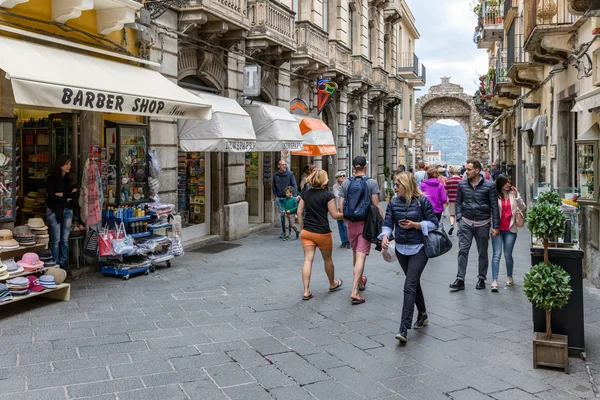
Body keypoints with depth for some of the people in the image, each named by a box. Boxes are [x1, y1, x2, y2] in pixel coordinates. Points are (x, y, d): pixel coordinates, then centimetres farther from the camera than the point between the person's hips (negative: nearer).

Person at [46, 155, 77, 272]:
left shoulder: (70, 179, 11)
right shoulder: (52, 179, -3)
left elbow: (74, 195, 0)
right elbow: (51, 196, -13)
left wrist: (61, 195, -10)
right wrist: (67, 197, -7)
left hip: (67, 210, 4)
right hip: (54, 211, -4)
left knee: (65, 239, 5)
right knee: (56, 240, -3)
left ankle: (64, 264, 12)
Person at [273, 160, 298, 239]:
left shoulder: (290, 174, -5)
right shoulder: (275, 175, 4)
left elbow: (294, 185, -6)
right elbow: (274, 186, 16)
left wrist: (295, 196, -15)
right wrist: (275, 195, 8)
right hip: (279, 198, 2)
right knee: (282, 214, 4)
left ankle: (289, 230, 16)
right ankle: (283, 232, 13)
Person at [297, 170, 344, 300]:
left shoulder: (306, 194, 6)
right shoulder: (327, 195, -9)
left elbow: (299, 212, 7)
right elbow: (335, 215, -9)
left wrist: (302, 228, 14)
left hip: (307, 232, 4)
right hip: (322, 233, -4)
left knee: (308, 259, 0)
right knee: (328, 259, 17)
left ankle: (306, 291, -6)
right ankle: (333, 284, 37)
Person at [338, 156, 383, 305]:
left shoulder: (345, 183, 3)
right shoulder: (372, 183, -6)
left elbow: (340, 206, 3)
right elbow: (376, 206, -10)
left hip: (351, 223, 4)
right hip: (366, 223, -4)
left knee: (356, 254, 19)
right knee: (361, 256, -6)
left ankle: (360, 282, 39)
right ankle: (354, 291, -13)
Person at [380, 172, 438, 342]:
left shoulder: (422, 201, -9)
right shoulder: (393, 203, 3)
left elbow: (433, 223, -5)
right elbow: (388, 224, -3)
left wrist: (414, 224, -18)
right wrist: (385, 236, -23)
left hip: (419, 249, -5)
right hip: (401, 249, 5)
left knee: (409, 286, -12)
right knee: (414, 283, 18)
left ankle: (404, 328, -13)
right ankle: (422, 315, 38)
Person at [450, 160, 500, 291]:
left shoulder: (489, 185, -6)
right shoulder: (462, 184, 2)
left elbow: (494, 206, -3)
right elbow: (458, 202, 10)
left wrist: (496, 226, -6)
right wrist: (459, 219, -2)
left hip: (483, 223, -1)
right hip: (466, 223, 1)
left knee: (483, 253, 10)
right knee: (463, 250, -5)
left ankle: (481, 279, 23)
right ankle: (460, 280, -2)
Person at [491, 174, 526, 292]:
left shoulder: (513, 194, 5)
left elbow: (523, 208, 0)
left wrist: (516, 196, -12)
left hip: (510, 229, 2)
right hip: (497, 229, -2)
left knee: (508, 255, 6)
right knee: (497, 254, -8)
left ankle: (509, 277, 27)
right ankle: (494, 281, -10)